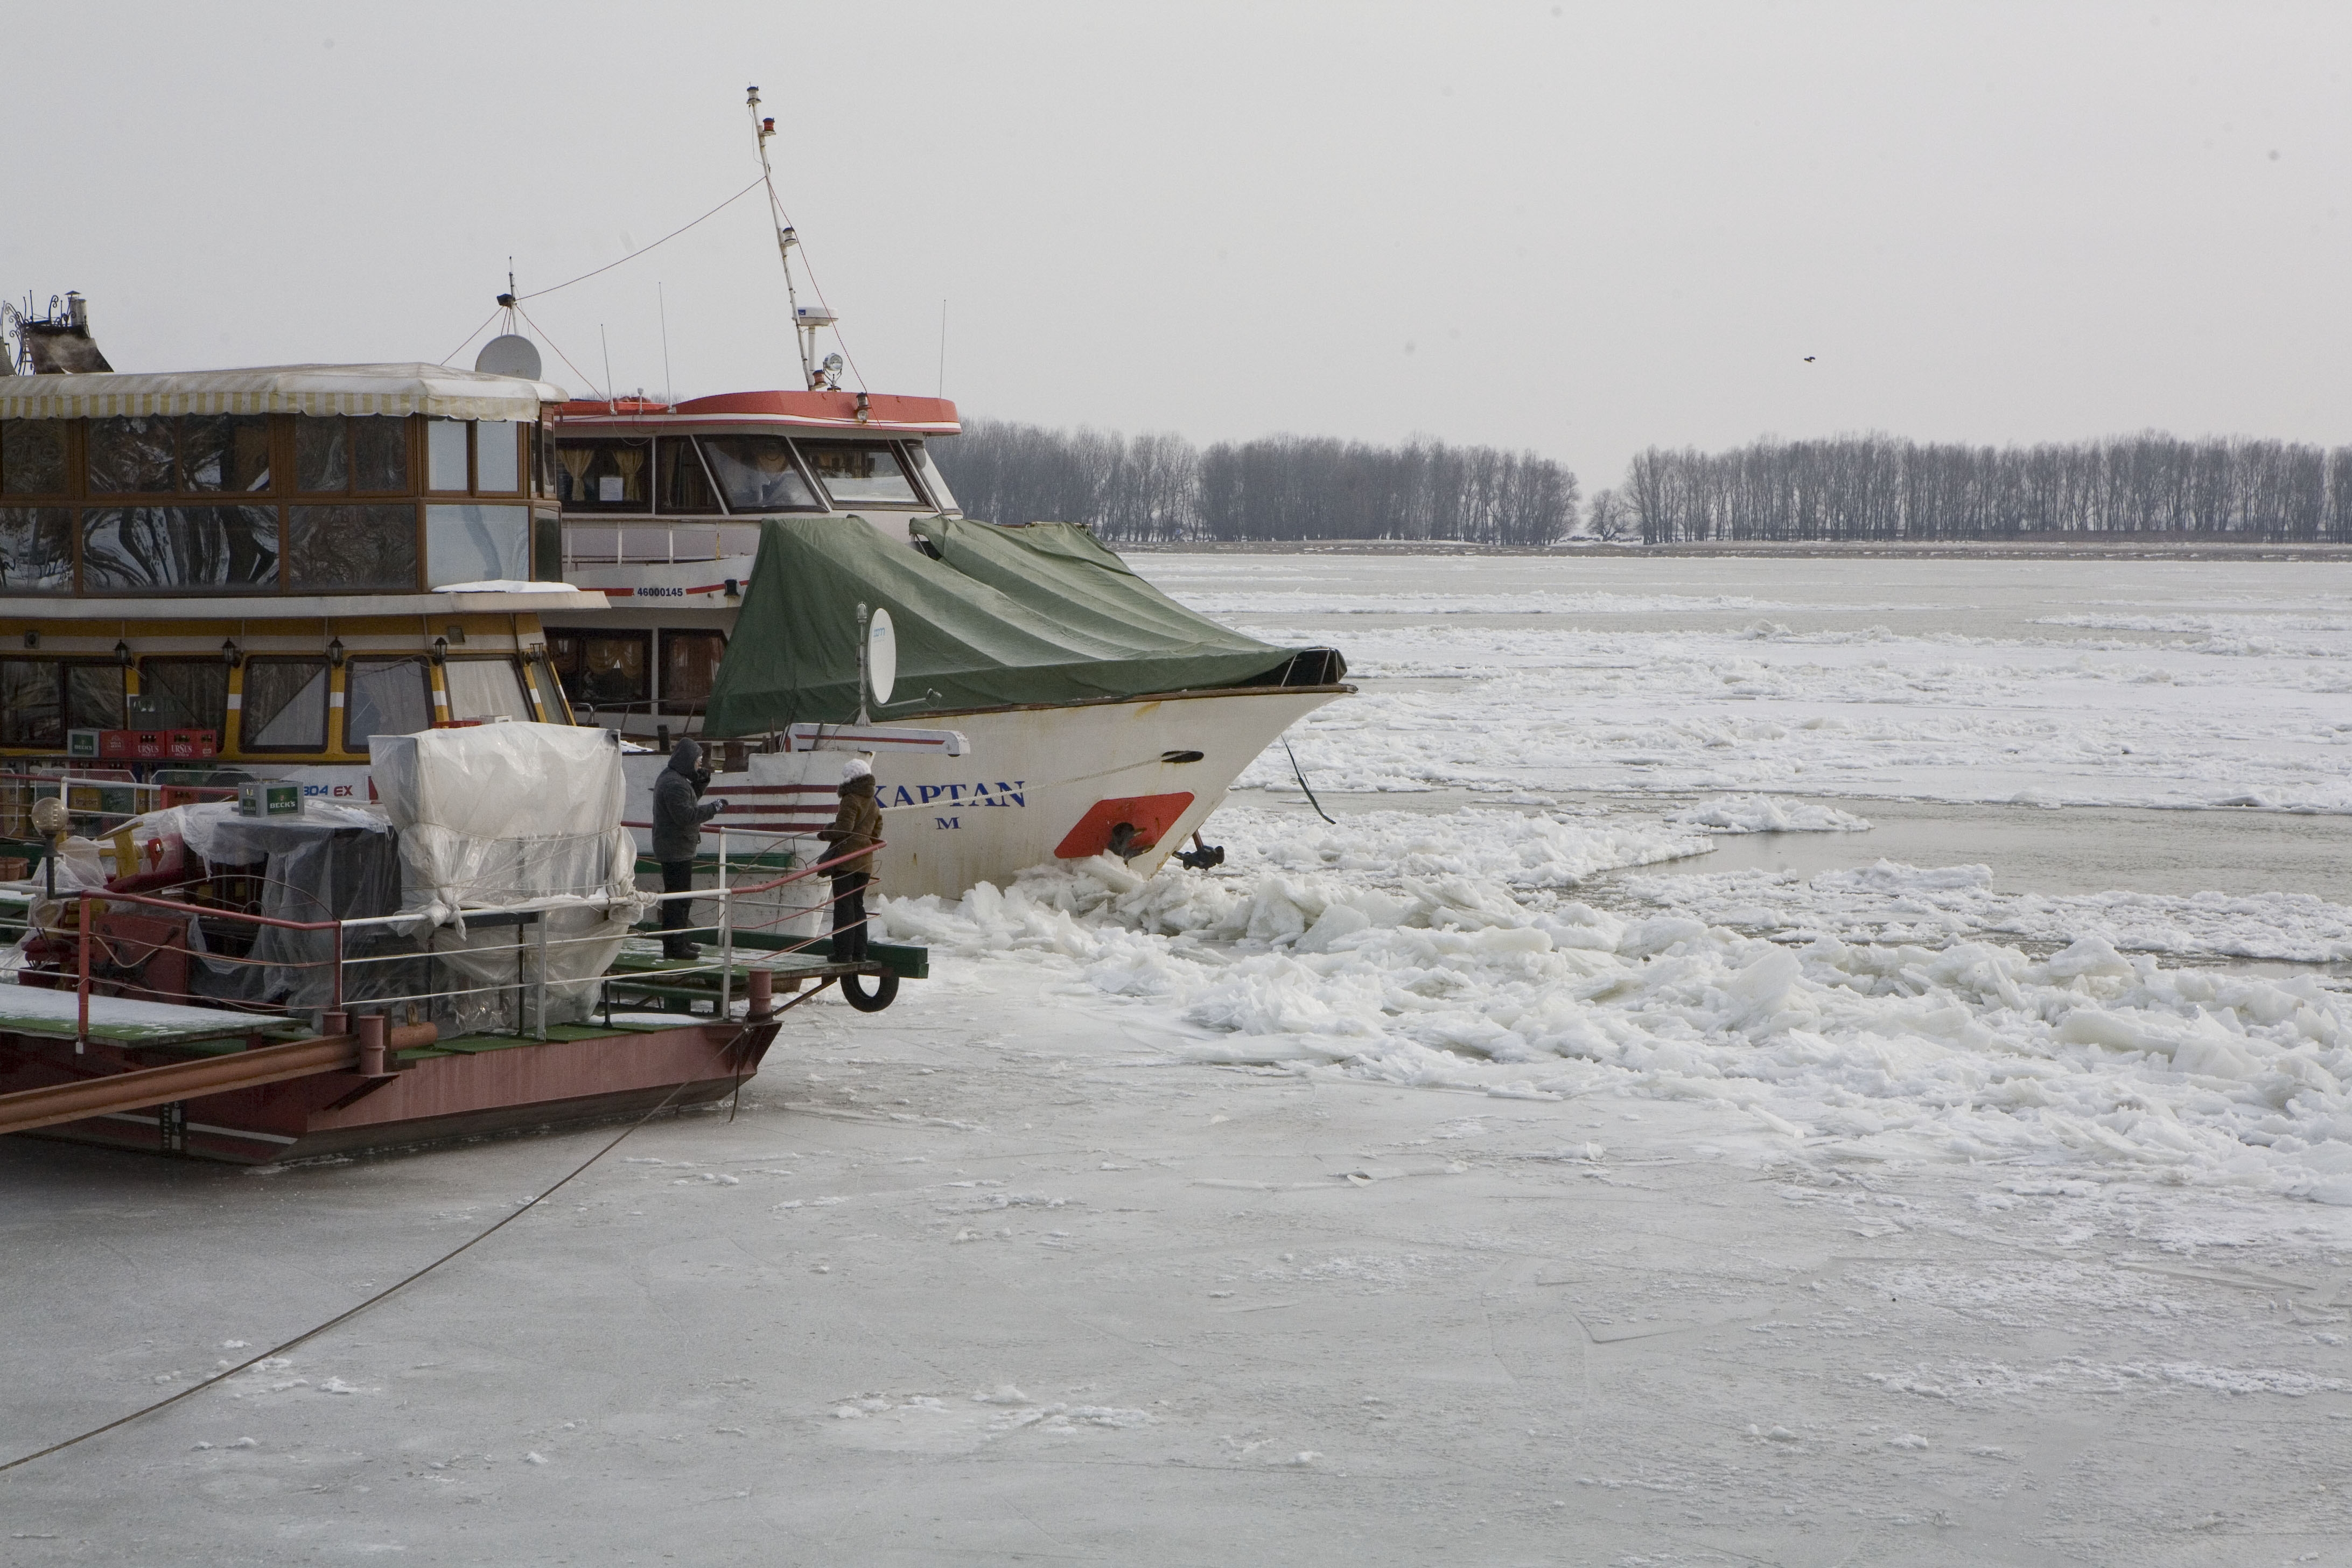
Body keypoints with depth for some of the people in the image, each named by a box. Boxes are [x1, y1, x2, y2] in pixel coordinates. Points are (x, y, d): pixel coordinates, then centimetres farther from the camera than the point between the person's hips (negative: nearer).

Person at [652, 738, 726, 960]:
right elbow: (686, 815, -27)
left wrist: (698, 786, 9)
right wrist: (713, 808, -20)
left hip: (674, 848, 12)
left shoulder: (670, 778, 15)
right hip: (676, 849, -12)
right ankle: (674, 946, -7)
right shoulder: (675, 784, -21)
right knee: (678, 897, -9)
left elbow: (686, 803, 23)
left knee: (682, 897, 20)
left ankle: (679, 942, 29)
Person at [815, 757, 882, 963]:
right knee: (857, 904, 14)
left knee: (843, 905, -6)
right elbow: (876, 835, 17)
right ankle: (859, 953, 13)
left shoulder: (851, 800, -11)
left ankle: (843, 952, -8)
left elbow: (843, 828, -18)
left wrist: (824, 834, -2)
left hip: (846, 859, -8)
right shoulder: (873, 804, 14)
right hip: (865, 863, 8)